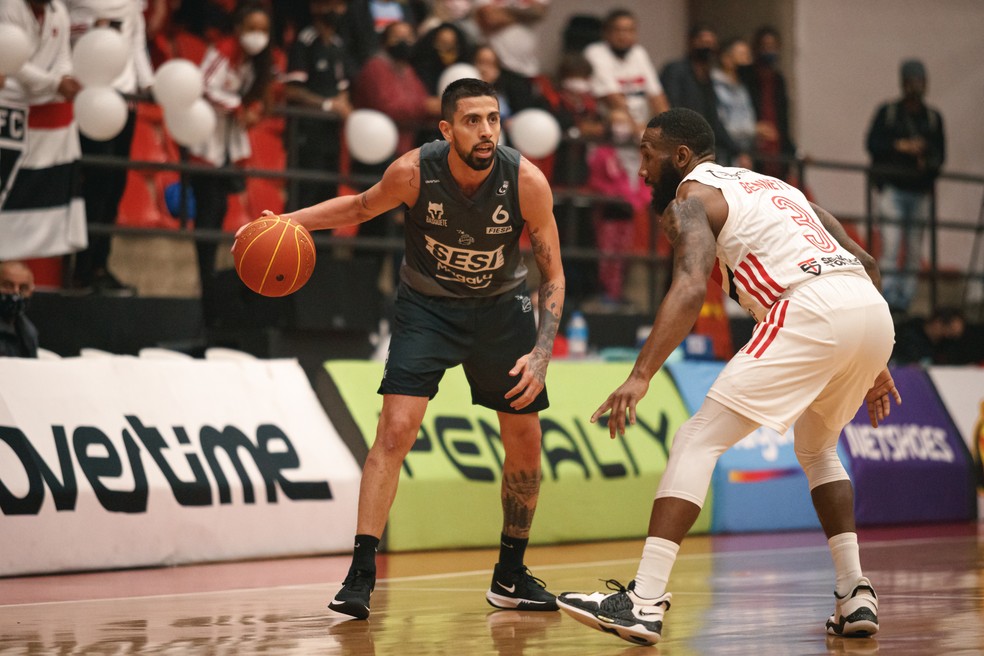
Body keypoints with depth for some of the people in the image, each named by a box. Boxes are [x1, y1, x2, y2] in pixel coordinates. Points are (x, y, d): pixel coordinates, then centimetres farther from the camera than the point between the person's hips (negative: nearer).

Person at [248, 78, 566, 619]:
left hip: (500, 307, 2)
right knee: (395, 431, -18)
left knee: (525, 445, 5)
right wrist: (289, 221, -15)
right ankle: (360, 575, -15)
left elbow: (552, 275, -14)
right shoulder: (414, 172, -24)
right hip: (428, 305, -2)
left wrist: (541, 353, -25)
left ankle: (510, 576, 23)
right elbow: (360, 207, -1)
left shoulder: (526, 181, -24)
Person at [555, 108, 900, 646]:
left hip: (811, 310, -8)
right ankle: (855, 597, 20)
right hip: (874, 312, 8)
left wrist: (640, 376, -20)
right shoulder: (774, 186, 33)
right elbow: (865, 262, 30)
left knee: (696, 441, -3)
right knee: (817, 449, 31)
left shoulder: (690, 197, 9)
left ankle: (644, 602, -13)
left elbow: (691, 288, -12)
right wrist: (872, 367, 34)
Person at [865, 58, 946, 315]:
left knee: (913, 252, -1)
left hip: (920, 190, 3)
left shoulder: (933, 118, 14)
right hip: (892, 187, -3)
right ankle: (887, 297, -16)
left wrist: (928, 161, -11)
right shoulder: (887, 112, 7)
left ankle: (904, 301, 3)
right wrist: (902, 146, -15)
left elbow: (940, 154, 11)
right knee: (891, 243, -15)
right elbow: (873, 143, -3)